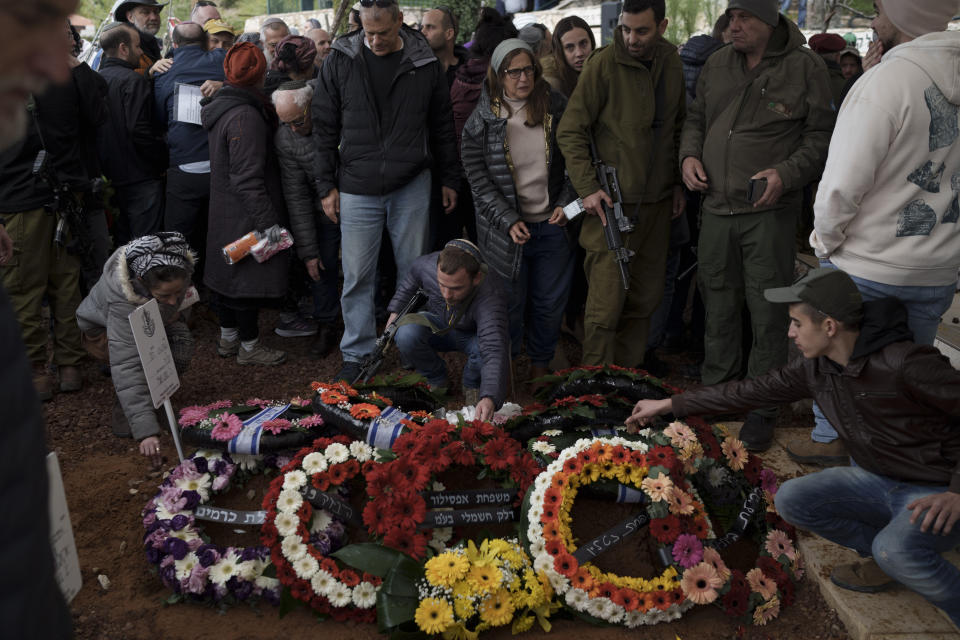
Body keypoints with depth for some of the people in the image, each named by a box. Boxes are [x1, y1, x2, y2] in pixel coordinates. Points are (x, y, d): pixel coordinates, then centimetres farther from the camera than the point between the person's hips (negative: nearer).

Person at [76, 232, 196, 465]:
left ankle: (152, 397, 4)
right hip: (101, 331, -5)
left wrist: (171, 313, -13)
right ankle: (124, 414, -10)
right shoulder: (123, 301, -44)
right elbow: (127, 367, -49)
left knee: (181, 349, -23)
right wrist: (145, 431, -54)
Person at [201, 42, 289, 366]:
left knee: (228, 271, 18)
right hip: (245, 217, -10)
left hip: (223, 211, 10)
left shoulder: (221, 106, 10)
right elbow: (248, 178, -25)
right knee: (250, 275, 1)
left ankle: (228, 338, 33)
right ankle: (249, 346, 14)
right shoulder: (246, 115, -22)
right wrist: (268, 222, -23)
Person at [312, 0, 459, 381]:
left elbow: (442, 126, 10)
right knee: (357, 276, 3)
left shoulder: (425, 63, 1)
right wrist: (327, 185, 0)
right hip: (357, 189, 0)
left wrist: (450, 179, 10)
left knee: (414, 271, 9)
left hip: (412, 187, 1)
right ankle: (356, 353, 17)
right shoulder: (340, 61, -1)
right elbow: (325, 128, 3)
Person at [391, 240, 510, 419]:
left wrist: (490, 399, -66)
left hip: (472, 335, -2)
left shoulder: (491, 296, -41)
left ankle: (472, 384, 1)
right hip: (437, 323, 3)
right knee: (406, 334, -31)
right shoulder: (426, 265, -28)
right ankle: (438, 380, 0)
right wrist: (395, 310, 2)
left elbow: (494, 350, -52)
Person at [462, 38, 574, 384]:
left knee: (551, 302, 10)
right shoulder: (482, 120, -4)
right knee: (510, 303, 5)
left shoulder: (555, 107, 2)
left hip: (552, 224, 2)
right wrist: (508, 220, -15)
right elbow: (478, 178, -6)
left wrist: (566, 203, -4)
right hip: (507, 228, -2)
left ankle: (541, 365, 30)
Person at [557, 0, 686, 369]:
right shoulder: (604, 64, -9)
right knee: (606, 303, -6)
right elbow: (570, 132, -7)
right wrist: (587, 187, -14)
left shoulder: (671, 65, 9)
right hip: (613, 202, -6)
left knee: (645, 297, 10)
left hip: (657, 201, 6)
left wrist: (678, 183, 16)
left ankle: (630, 374, 24)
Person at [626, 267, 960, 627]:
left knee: (896, 550, -36)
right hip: (877, 481, 8)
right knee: (791, 500, -8)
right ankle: (888, 559, 10)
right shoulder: (817, 368, -4)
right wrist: (667, 405, 6)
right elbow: (751, 391, 4)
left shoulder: (906, 363, -27)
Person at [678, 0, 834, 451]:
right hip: (716, 207, 5)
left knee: (767, 312, -1)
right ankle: (718, 385, 31)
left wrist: (786, 174, -19)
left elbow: (822, 136, -4)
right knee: (718, 302, 14)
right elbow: (696, 118, 22)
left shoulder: (805, 67, -4)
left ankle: (762, 410, 11)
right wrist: (690, 154, 3)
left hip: (770, 211, -5)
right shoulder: (717, 64, 11)